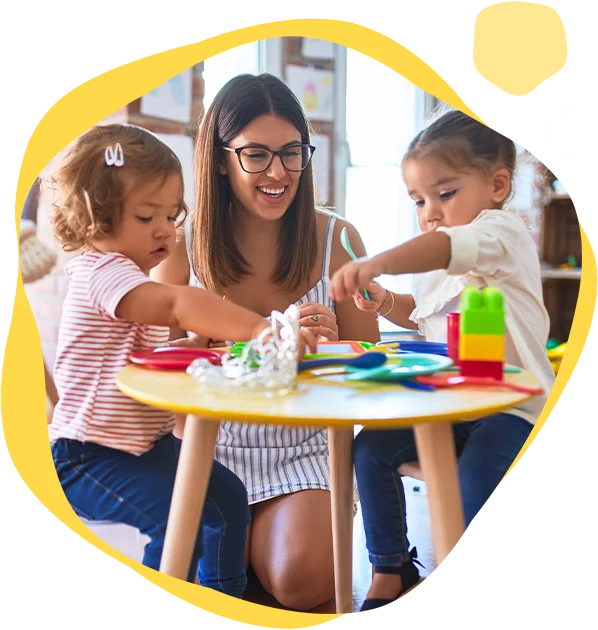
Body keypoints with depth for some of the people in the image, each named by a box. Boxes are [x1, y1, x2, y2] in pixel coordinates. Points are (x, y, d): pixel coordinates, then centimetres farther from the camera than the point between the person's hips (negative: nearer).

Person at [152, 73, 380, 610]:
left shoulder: (337, 238, -3)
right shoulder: (184, 243, -2)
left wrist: (329, 347, -22)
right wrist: (207, 334, -20)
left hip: (305, 449, 0)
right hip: (211, 447, 1)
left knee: (303, 582, -21)